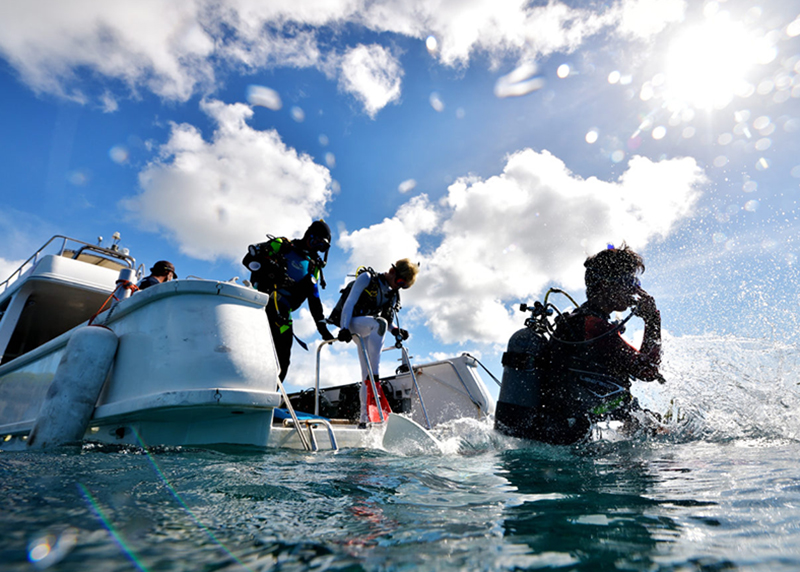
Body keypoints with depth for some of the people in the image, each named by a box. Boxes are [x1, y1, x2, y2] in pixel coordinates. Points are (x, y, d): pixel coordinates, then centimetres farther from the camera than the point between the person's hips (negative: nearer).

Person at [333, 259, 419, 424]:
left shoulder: (393, 295, 14)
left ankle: (365, 417, 4)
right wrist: (344, 328, -25)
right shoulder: (367, 278, -5)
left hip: (367, 333, 7)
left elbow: (388, 321, 15)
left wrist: (395, 330, -8)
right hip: (352, 323, -7)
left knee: (366, 375, -1)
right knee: (379, 323, -36)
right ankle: (374, 379, -39)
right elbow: (350, 302, -13)